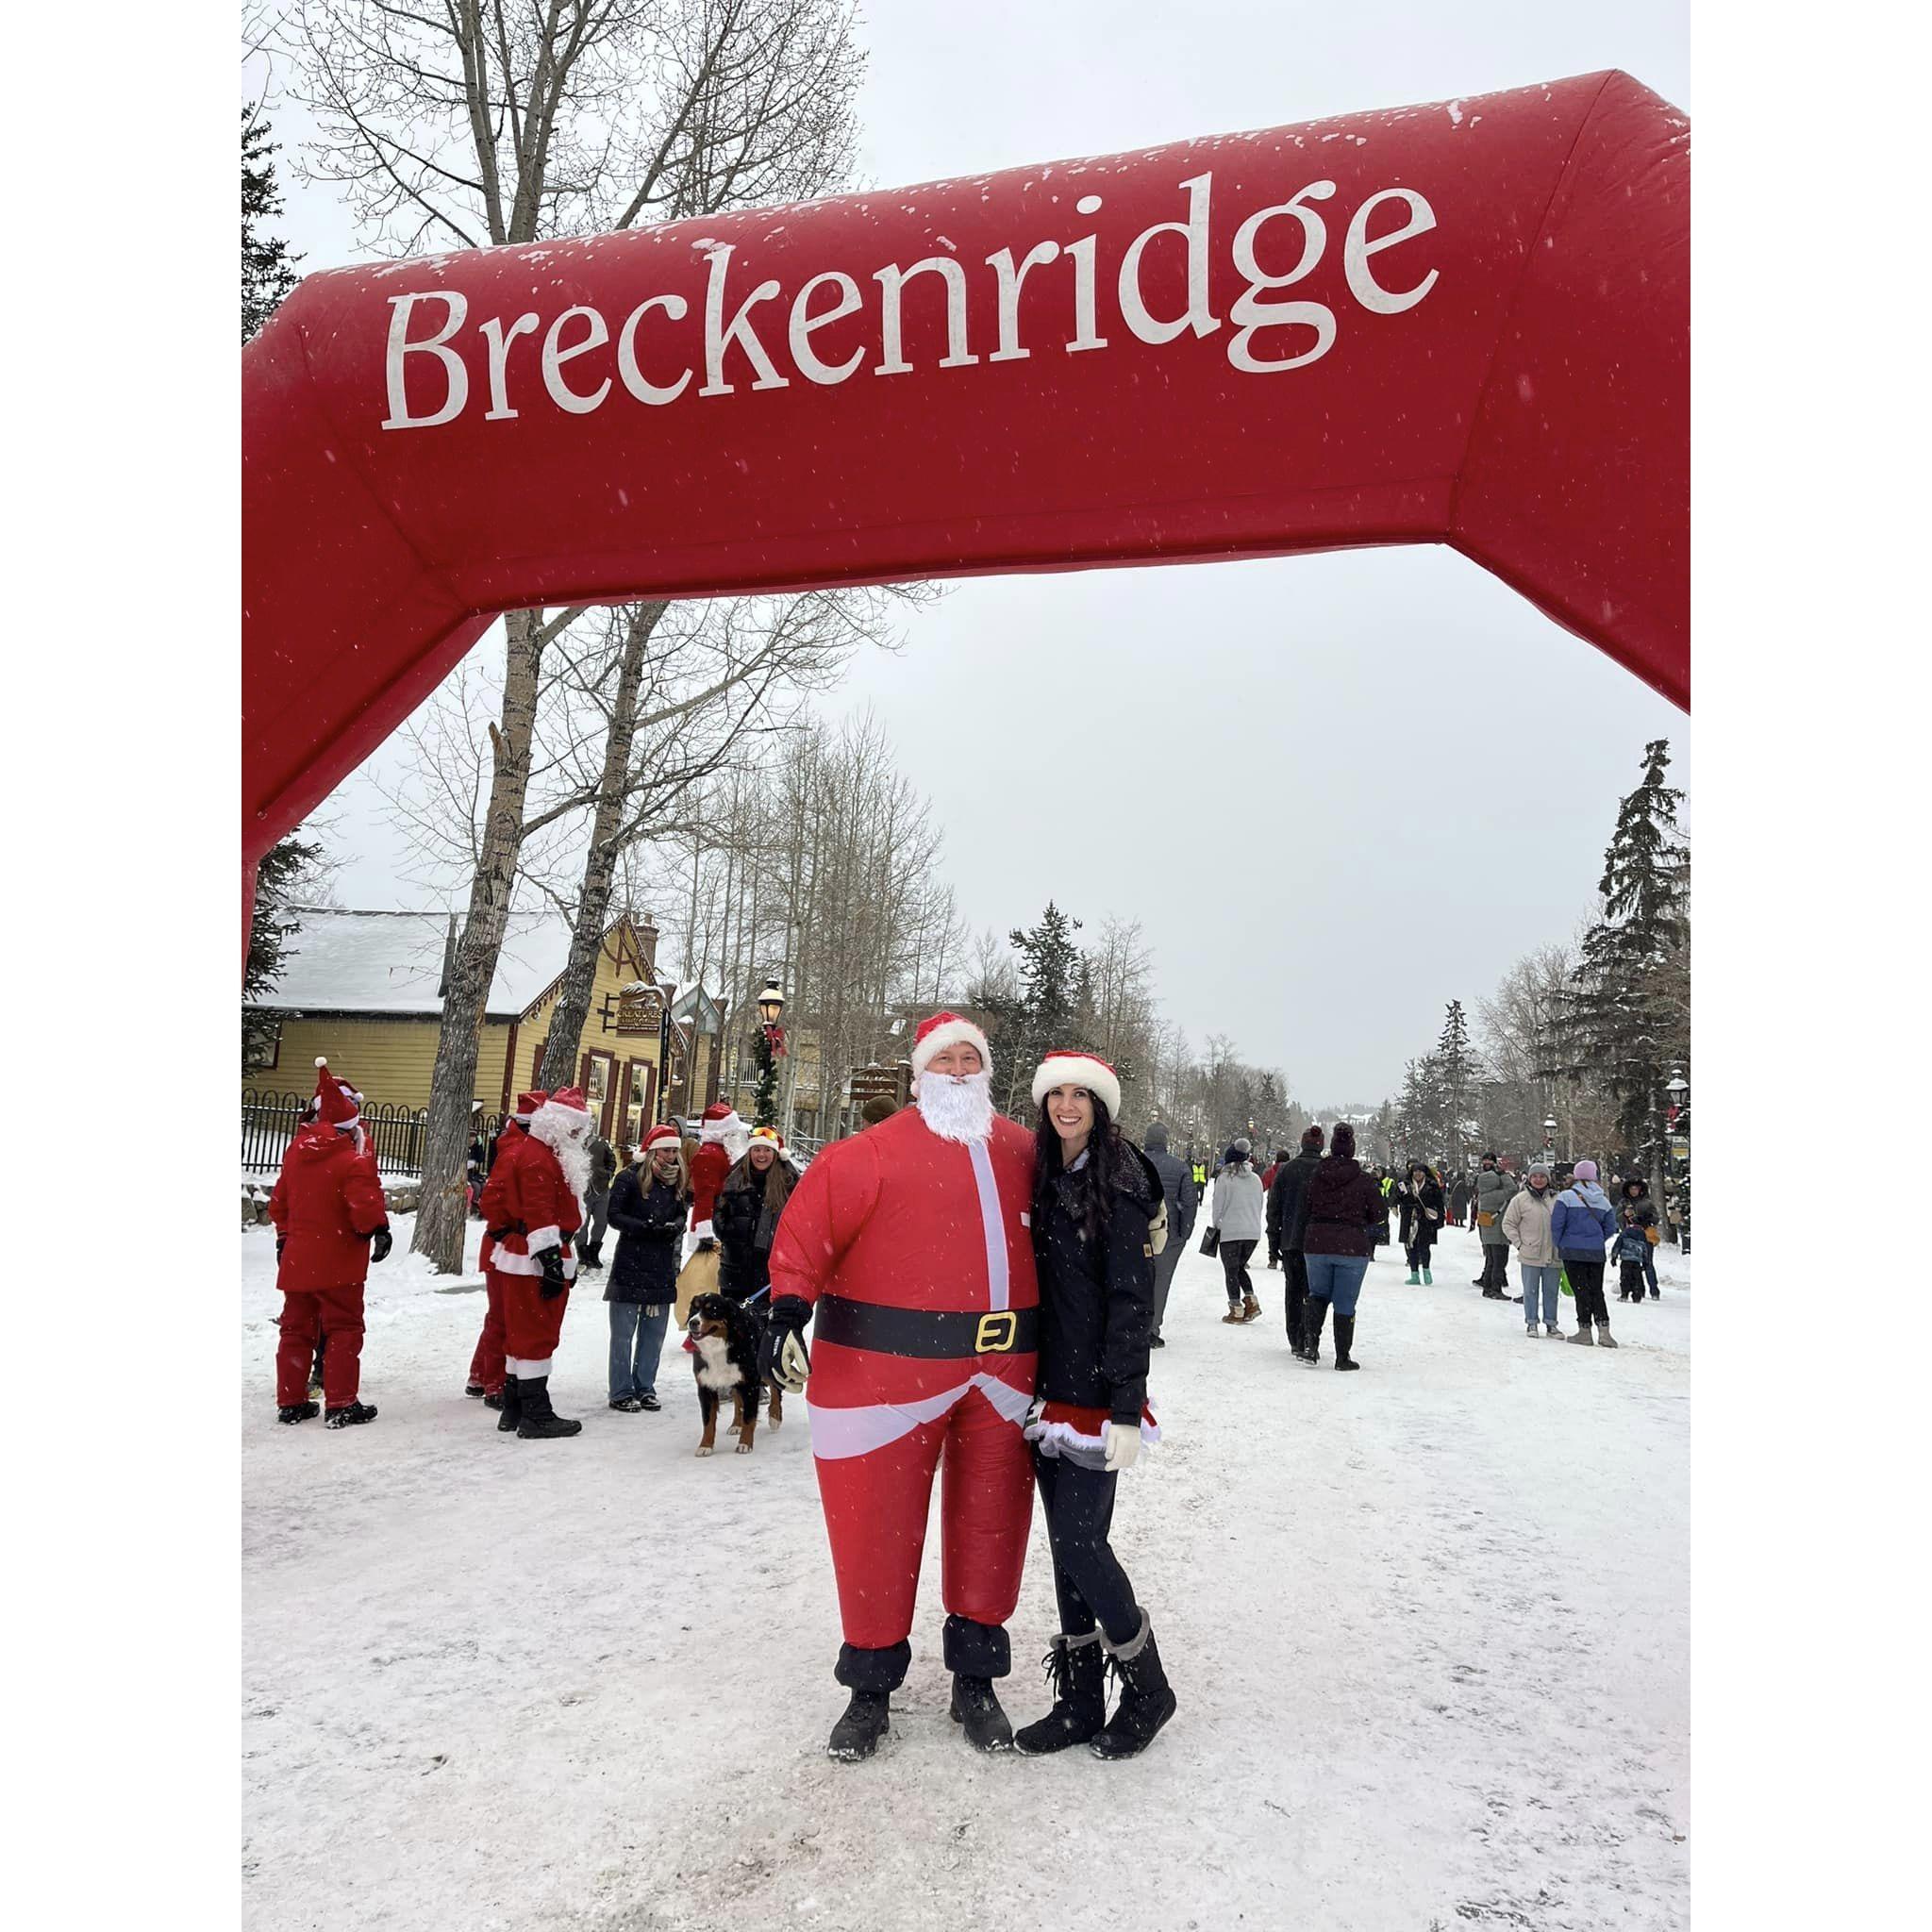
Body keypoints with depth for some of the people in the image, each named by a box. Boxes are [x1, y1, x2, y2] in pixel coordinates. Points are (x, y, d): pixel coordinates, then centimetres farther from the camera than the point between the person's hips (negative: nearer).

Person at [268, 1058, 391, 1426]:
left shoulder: (296, 1149, 4)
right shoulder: (354, 1157, -18)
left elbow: (279, 1201, 14)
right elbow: (365, 1204, -22)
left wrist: (284, 1235, 27)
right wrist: (379, 1229, -2)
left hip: (297, 1258, 7)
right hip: (338, 1261, -6)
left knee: (296, 1328, 16)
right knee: (343, 1330, 3)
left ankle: (290, 1402, 22)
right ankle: (341, 1404, 4)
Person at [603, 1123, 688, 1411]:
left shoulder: (677, 1180, 10)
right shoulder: (630, 1177, -7)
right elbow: (614, 1215, -11)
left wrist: (675, 1227, -6)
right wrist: (647, 1227, -20)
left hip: (662, 1268, 5)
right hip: (630, 1266, -5)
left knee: (654, 1333, 11)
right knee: (623, 1333, 1)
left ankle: (645, 1388, 22)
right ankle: (622, 1392, 10)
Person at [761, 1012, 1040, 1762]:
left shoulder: (1023, 1151, 10)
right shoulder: (877, 1151, -5)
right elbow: (810, 1221, -12)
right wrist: (789, 1308, -21)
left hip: (1002, 1371, 4)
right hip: (891, 1364, -4)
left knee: (990, 1525, 13)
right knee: (876, 1525, 4)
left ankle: (975, 1679, 33)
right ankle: (871, 1688, 25)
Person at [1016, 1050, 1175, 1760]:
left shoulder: (1119, 1185, -12)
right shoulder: (1045, 1178, 9)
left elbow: (1132, 1299, -15)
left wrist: (1126, 1406, -18)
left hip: (1097, 1392, -7)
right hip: (1048, 1389, 7)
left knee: (1081, 1540, -4)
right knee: (1065, 1541, 12)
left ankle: (1146, 1688, 18)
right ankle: (1079, 1702, 25)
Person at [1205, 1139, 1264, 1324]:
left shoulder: (1224, 1178, -9)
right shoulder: (1256, 1179, 7)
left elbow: (1217, 1206, -6)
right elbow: (1259, 1206, 14)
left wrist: (1215, 1225, 10)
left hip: (1230, 1232, -5)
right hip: (1253, 1232, 5)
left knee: (1231, 1271, 5)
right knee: (1240, 1267, 21)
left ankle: (1236, 1310, 4)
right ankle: (1251, 1301, 7)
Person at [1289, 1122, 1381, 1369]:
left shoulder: (1315, 1177, 1)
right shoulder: (1363, 1181, -6)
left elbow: (1303, 1212, 5)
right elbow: (1380, 1214, -3)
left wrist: (1303, 1241, 16)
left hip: (1316, 1246, 2)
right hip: (1352, 1247, -2)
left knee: (1318, 1294, 18)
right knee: (1345, 1303, 6)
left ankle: (1310, 1341, -1)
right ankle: (1343, 1357, 9)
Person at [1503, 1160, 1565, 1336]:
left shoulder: (1555, 1200, 6)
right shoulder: (1520, 1199, -2)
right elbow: (1508, 1223, 2)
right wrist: (1518, 1243, -5)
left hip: (1553, 1255, 3)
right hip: (1530, 1255, -2)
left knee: (1551, 1290, 10)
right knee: (1531, 1290, 4)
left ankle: (1551, 1323, 20)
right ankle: (1531, 1323, 13)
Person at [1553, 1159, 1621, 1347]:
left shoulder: (1567, 1196, -10)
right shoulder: (1603, 1200, 5)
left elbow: (1556, 1225, -10)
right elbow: (1610, 1228, 10)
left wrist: (1559, 1246, 5)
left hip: (1573, 1252, -4)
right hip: (1596, 1253, 4)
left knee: (1581, 1291, 3)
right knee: (1597, 1291, 10)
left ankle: (1584, 1331, 5)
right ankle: (1603, 1331, 2)